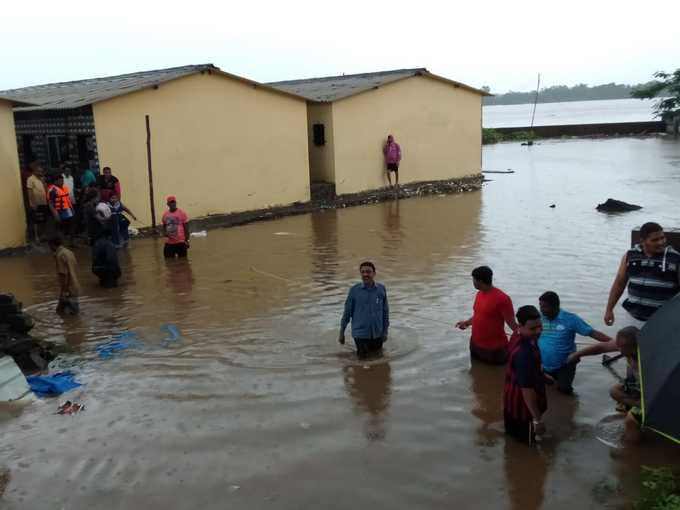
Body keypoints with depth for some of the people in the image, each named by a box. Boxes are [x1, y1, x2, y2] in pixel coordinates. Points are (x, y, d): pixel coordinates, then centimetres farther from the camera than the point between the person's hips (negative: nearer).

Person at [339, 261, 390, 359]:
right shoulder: (354, 290, -11)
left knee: (378, 354, 17)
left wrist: (385, 331, 2)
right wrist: (341, 333, 1)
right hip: (360, 332, -2)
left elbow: (385, 311, 0)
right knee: (363, 358, 6)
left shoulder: (381, 289, -7)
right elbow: (347, 311, -3)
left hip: (377, 332, 2)